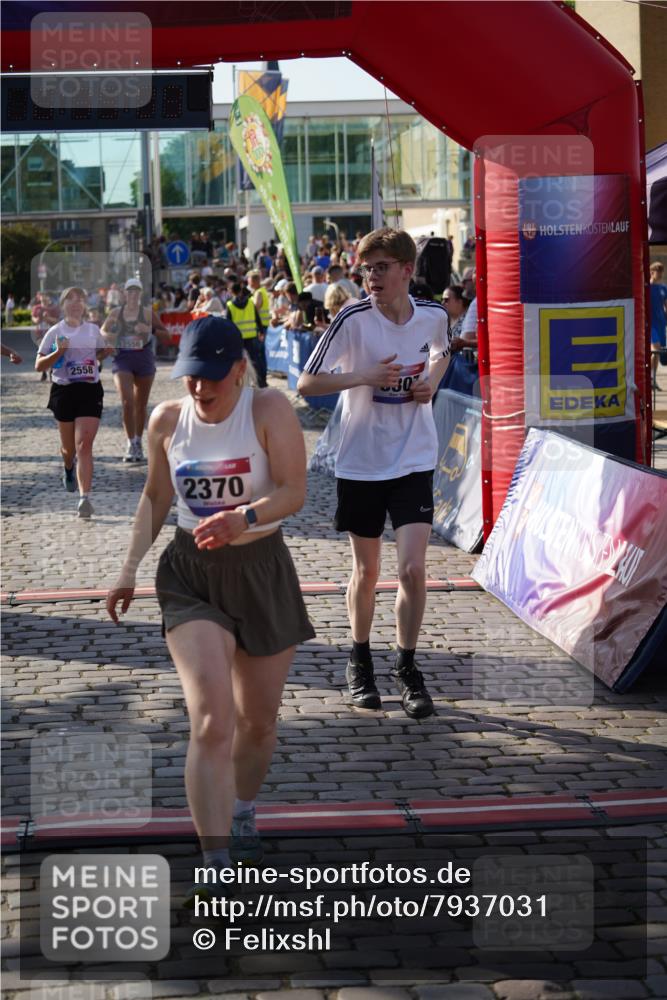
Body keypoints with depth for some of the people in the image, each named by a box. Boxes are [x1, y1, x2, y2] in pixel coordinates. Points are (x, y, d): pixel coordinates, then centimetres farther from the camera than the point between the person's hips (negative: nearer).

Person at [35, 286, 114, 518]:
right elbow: (39, 365, -2)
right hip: (64, 392, 0)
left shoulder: (94, 330, 6)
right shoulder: (55, 332, 1)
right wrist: (58, 352, -17)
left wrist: (95, 360, 3)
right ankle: (69, 469, 50)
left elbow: (108, 350, 24)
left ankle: (85, 498, -21)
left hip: (90, 391, 0)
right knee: (69, 447, 13)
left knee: (84, 445, -14)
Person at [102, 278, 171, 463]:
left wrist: (151, 329, -15)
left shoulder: (148, 313, 2)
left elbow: (167, 338, 2)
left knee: (141, 405, 9)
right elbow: (102, 333, 17)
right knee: (127, 402, -15)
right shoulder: (115, 314, 6)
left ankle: (138, 442, 26)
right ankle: (130, 443, -8)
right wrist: (109, 337, -6)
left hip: (144, 359, 0)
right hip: (122, 359, 0)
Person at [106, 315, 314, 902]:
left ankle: (242, 814, 44)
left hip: (263, 572, 0)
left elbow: (294, 491, -17)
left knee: (258, 720, 14)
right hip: (191, 575, 0)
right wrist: (131, 567, 8)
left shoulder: (269, 410, -11)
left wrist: (244, 516, -35)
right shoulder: (167, 421, -1)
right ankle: (217, 867, -13)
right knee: (211, 723, -14)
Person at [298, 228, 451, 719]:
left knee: (413, 568, -9)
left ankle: (407, 667, 8)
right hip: (361, 462, -1)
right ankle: (360, 660, 31)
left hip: (414, 461, 1)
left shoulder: (434, 315, -3)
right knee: (366, 572, 10)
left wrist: (431, 382, 0)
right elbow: (306, 384, -10)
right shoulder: (353, 319, -12)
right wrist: (365, 376, -23)